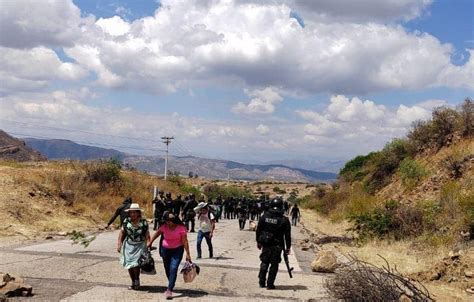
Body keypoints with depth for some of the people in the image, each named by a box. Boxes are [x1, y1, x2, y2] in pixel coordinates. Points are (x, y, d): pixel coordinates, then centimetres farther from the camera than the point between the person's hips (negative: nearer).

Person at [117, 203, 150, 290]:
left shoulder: (143, 222, -8)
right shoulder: (126, 221, -3)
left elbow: (147, 235, -4)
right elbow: (122, 233, 5)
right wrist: (119, 244, 2)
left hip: (140, 246, -3)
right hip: (129, 245, 3)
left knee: (135, 263, -13)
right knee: (129, 265, 4)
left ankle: (137, 281, 10)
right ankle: (133, 282, 22)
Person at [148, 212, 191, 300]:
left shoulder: (181, 228, -17)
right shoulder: (164, 227, -10)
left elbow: (185, 241, -15)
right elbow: (157, 233, 9)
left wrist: (187, 254, -15)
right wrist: (150, 242, 11)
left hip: (177, 250, -4)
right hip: (165, 250, 4)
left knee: (173, 269, -16)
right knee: (167, 269, 14)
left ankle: (169, 290, -17)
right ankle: (171, 285, 37)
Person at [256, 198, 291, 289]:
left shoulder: (264, 216, -1)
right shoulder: (284, 220, -8)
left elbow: (258, 230, 5)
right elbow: (287, 235, -5)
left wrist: (258, 241, 16)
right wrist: (288, 247, 3)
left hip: (265, 244, 3)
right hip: (277, 245, -3)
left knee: (264, 262, 16)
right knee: (274, 265, 5)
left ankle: (262, 282, 16)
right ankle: (270, 284, 4)